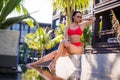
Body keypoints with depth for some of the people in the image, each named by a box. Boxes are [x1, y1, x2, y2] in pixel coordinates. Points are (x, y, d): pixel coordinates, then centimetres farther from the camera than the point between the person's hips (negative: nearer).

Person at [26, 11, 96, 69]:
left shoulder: (82, 25, 9)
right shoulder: (68, 28, 15)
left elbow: (93, 19, 14)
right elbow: (65, 38, 5)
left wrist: (83, 20, 17)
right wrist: (66, 40, -17)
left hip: (78, 48, -3)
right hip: (70, 48, 3)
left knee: (62, 42, -29)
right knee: (55, 53, -19)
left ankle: (53, 62, -30)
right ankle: (34, 64, -22)